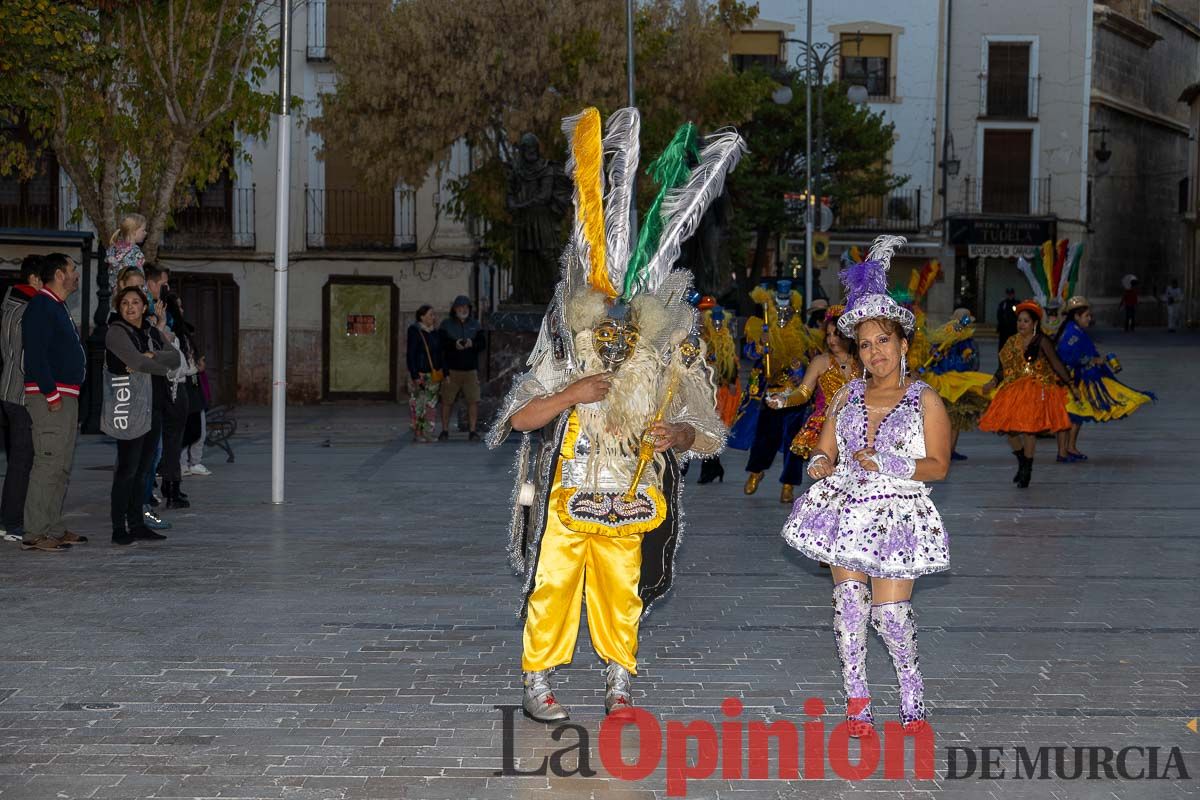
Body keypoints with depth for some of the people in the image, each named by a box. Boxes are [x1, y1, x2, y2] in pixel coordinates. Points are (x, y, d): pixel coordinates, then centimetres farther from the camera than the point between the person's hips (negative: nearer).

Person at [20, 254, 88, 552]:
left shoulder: (58, 307, 20)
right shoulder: (41, 307, -12)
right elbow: (35, 354, -20)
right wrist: (52, 394, -22)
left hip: (65, 397, 11)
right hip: (50, 396, -11)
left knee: (62, 466, 13)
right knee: (48, 464, -12)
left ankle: (54, 528, 19)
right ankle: (35, 534, -11)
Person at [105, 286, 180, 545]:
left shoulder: (152, 332, 16)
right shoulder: (116, 332, -6)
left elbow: (176, 357, 2)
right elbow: (137, 361, -19)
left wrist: (151, 356, -14)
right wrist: (163, 368, -5)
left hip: (154, 408, 7)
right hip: (130, 409, -7)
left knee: (143, 469, 9)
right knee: (127, 468, -8)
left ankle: (137, 524, 14)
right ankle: (119, 528, -5)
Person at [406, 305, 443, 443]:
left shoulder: (435, 333, 10)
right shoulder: (415, 332, -9)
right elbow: (411, 355, -12)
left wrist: (444, 372, 10)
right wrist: (415, 376, -17)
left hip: (433, 374, 7)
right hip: (419, 374, -7)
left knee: (430, 405, 7)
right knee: (418, 404, -3)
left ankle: (425, 433, 13)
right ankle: (417, 433, 4)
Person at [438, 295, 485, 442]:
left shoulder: (475, 324, 12)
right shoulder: (446, 324, 4)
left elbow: (482, 343, 5)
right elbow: (440, 343, -6)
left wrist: (472, 344, -17)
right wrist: (454, 345, -23)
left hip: (470, 369, 2)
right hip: (451, 369, -2)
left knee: (473, 401, -5)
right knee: (447, 401, -1)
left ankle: (473, 431, 2)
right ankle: (444, 431, 10)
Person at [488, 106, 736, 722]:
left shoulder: (667, 368, -1)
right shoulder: (562, 361, -3)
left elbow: (706, 431, 2)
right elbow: (518, 418, -5)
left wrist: (679, 433, -21)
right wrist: (569, 395, -19)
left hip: (627, 508, 1)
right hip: (565, 500, -1)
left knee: (622, 595, 8)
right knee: (551, 589, 0)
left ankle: (619, 683, 20)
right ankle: (536, 682, 9)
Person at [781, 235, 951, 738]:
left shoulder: (925, 400, 1)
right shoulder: (846, 397, 13)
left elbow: (938, 466, -5)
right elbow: (823, 451, 15)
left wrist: (887, 464, -18)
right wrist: (821, 465, -9)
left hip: (898, 515, -3)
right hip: (847, 509, 3)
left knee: (890, 611, -9)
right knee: (848, 600, -4)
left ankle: (912, 693, 11)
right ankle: (856, 700, 4)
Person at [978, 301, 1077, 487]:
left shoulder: (1042, 342, -4)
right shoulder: (1012, 342, 11)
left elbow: (1056, 365, -5)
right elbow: (1005, 366, 14)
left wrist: (1070, 384, -11)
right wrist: (994, 381, 0)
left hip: (1036, 390, -5)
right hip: (1014, 389, 5)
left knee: (1028, 427, -13)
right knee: (1008, 427, -1)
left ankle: (1027, 471, 1)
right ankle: (1022, 463, 23)